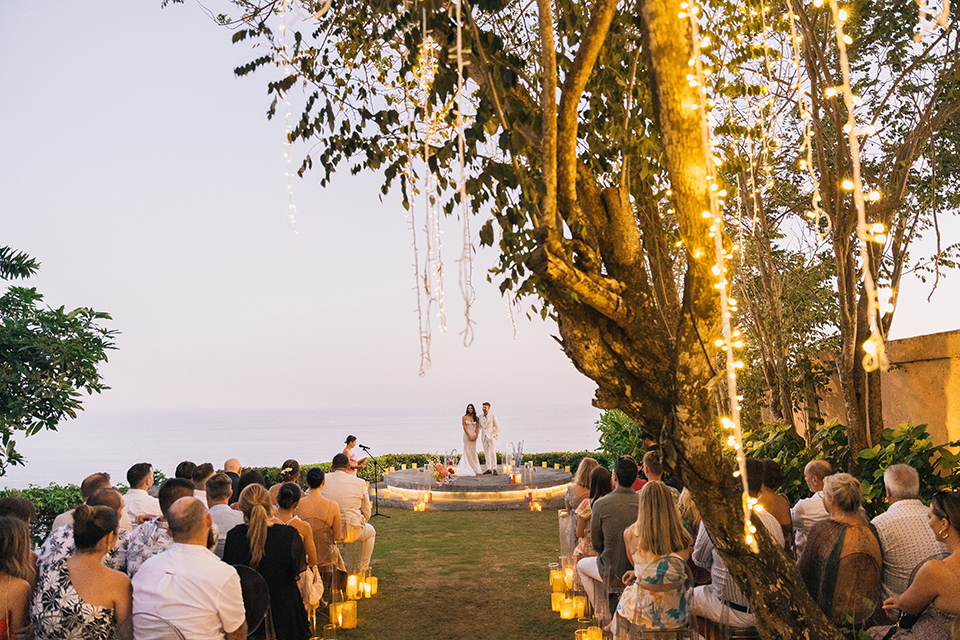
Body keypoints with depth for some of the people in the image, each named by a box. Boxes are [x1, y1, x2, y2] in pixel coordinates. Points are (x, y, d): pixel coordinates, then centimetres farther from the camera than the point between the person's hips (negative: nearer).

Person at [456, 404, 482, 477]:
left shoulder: (476, 418, 8)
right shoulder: (464, 417, -3)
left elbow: (477, 427, 4)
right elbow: (464, 427, -8)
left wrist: (476, 436, -10)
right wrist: (470, 436, -12)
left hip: (473, 436, 4)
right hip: (467, 435, -4)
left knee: (473, 451, 6)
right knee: (468, 451, -4)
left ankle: (475, 468, 12)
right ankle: (469, 469, -2)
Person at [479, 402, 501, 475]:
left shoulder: (493, 416, -8)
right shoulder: (481, 417, 7)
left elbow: (498, 428, -6)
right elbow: (479, 427, 17)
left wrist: (493, 436, -14)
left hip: (492, 437, -5)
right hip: (484, 438, 5)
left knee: (493, 452, -14)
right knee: (486, 453, 6)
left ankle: (494, 469, -11)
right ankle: (489, 469, 11)